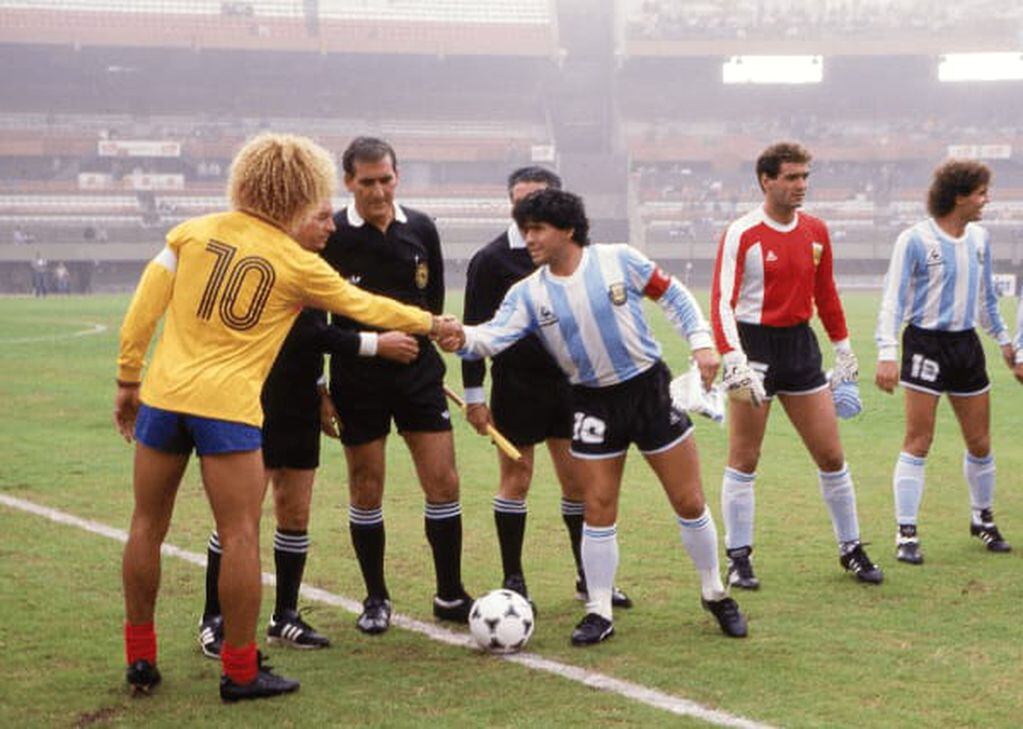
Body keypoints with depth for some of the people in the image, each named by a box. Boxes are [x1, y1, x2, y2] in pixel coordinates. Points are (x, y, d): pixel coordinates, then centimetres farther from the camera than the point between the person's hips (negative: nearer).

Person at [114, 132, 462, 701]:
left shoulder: (193, 232, 6)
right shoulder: (299, 265, -1)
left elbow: (142, 310, 3)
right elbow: (366, 307, 12)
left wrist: (128, 379, 12)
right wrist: (434, 323, 27)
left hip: (163, 394, 4)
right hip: (229, 406, -4)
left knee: (148, 527, 13)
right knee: (240, 536, 1)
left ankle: (140, 659, 20)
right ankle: (241, 671, 4)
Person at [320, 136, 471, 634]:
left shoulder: (420, 229, 3)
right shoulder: (331, 236, -9)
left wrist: (428, 335, 12)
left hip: (418, 371, 3)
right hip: (357, 379, -3)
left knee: (443, 482, -1)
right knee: (366, 490, 4)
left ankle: (450, 595, 12)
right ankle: (376, 598, 19)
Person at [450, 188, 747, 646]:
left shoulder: (618, 260, -10)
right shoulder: (529, 293, -6)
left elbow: (672, 295, 1)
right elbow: (496, 334, -20)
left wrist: (701, 342, -7)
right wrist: (464, 338, -41)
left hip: (650, 388, -1)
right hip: (594, 404, 1)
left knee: (689, 503, 4)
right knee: (598, 510, 0)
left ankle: (715, 595, 23)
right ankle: (599, 612, 12)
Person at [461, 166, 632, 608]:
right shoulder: (492, 259, -6)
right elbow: (475, 330, -6)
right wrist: (474, 394, -9)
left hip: (569, 381, 4)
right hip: (516, 385, -4)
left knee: (578, 480, 6)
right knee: (516, 478, 2)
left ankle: (590, 577, 18)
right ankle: (513, 582, 11)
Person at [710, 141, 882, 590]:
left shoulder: (816, 231, 6)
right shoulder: (742, 234, -11)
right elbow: (722, 302, -15)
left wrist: (843, 349, 18)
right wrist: (734, 361, -26)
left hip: (800, 346, 5)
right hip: (755, 346, -5)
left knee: (831, 456, 6)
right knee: (744, 460, 1)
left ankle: (850, 549, 18)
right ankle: (739, 558, 9)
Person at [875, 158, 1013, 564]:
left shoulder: (979, 238, 9)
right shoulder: (915, 240, -10)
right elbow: (892, 300, -11)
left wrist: (1003, 339, 27)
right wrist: (887, 353, -20)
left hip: (966, 346, 6)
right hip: (926, 344, -6)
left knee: (980, 443, 10)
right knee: (917, 443, -6)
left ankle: (983, 519, 30)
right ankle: (906, 534, -2)